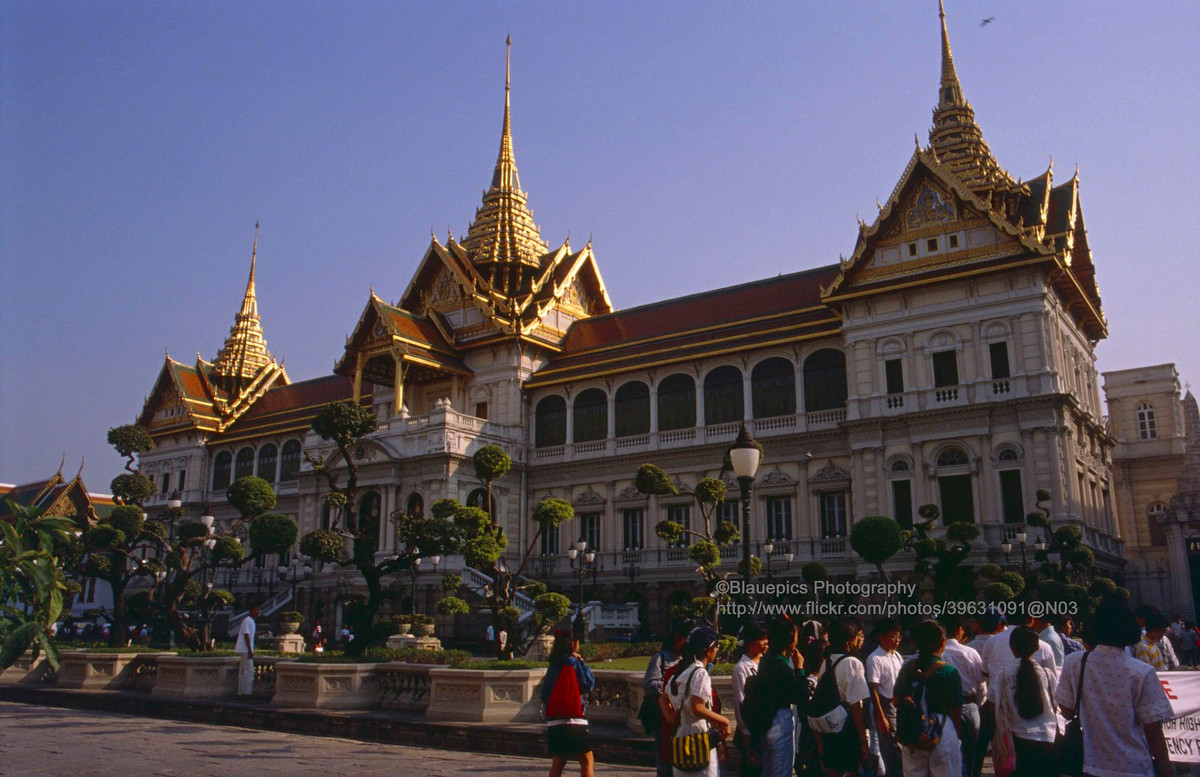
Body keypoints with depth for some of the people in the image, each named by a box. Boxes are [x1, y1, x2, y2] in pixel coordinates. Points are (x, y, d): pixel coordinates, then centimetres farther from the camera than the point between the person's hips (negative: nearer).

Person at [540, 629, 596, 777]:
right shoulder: (572, 662, -7)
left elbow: (544, 695, 14)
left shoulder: (553, 665, 10)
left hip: (553, 722, 6)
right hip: (572, 721, -6)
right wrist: (582, 662, 1)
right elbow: (589, 683, -3)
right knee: (587, 760, 1)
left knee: (558, 762, 11)